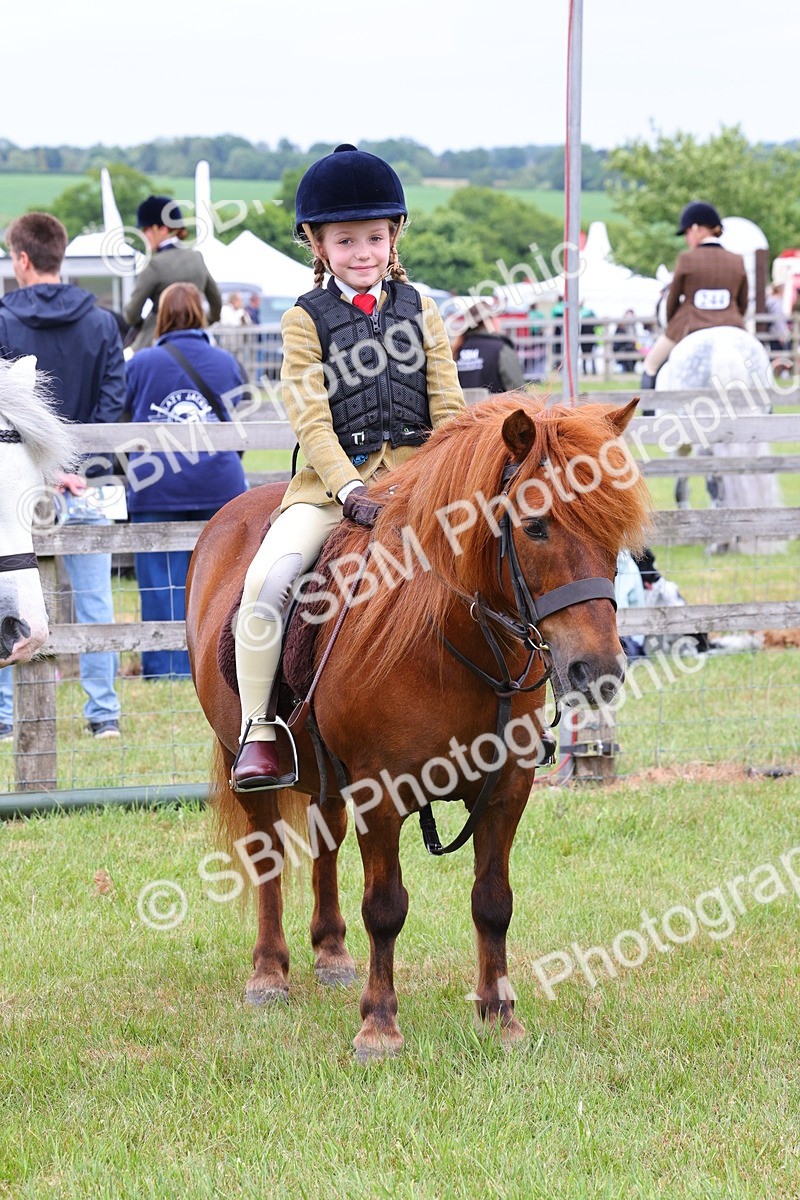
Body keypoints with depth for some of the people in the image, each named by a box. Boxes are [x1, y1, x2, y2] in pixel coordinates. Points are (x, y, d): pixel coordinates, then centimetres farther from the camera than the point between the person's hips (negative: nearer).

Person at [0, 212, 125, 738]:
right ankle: (105, 713, 5)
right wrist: (77, 467, -7)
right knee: (95, 601, 5)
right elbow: (113, 400, -2)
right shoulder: (102, 323, 3)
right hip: (84, 484, 2)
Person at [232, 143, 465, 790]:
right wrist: (350, 489, -19)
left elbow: (448, 409, 9)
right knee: (267, 579, -25)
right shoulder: (307, 319, 5)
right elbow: (312, 422, -5)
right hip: (332, 478, -2)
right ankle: (257, 731, -14)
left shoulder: (419, 312, 13)